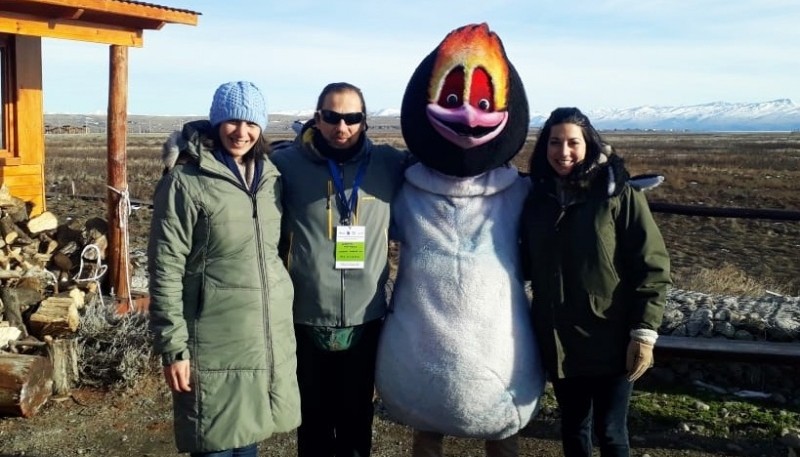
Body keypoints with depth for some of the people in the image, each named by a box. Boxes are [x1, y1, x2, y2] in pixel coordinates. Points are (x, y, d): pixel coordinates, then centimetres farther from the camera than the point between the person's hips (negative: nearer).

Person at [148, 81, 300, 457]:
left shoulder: (270, 178, 9)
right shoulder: (186, 181, -10)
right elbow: (166, 271, -11)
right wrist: (173, 347, -14)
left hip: (269, 340, 6)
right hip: (216, 346, -5)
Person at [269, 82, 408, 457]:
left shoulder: (390, 164, 0)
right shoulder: (286, 163, -5)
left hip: (366, 319, 1)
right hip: (306, 320, -1)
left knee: (357, 421, 18)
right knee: (313, 420, 17)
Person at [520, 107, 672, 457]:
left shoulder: (619, 195, -10)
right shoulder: (537, 198, 2)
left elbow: (652, 267, -12)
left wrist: (644, 332, -16)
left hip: (610, 341, -4)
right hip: (558, 341, 4)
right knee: (573, 427, 17)